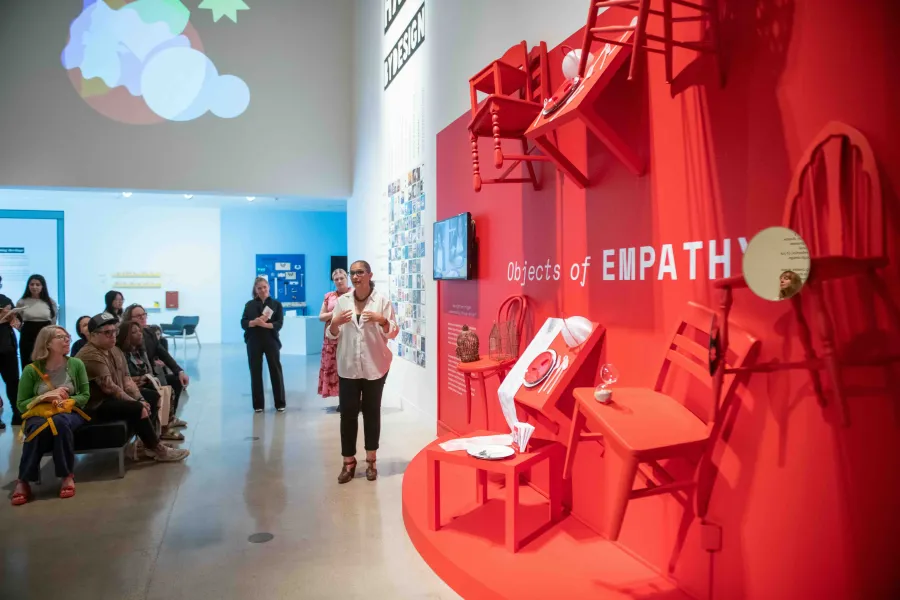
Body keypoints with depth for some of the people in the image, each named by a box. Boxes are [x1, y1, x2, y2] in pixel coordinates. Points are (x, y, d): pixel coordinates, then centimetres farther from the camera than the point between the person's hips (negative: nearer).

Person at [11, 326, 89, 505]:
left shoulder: (76, 364, -1)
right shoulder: (31, 370, -4)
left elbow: (85, 395, 3)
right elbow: (21, 404, 0)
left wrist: (66, 401, -15)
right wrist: (46, 396, -16)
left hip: (69, 413, 0)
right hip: (39, 414, 0)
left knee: (59, 422, -36)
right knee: (39, 428, -37)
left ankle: (68, 475, -22)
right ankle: (23, 480, -20)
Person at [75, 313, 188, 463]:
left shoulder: (116, 351, 10)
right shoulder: (90, 356, -21)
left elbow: (126, 379, 8)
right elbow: (109, 387, -26)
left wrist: (140, 399, -7)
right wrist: (137, 403, -22)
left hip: (113, 399, 10)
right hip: (94, 406, -10)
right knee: (135, 409, -24)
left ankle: (148, 443, 4)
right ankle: (157, 449, -12)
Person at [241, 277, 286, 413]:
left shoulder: (276, 304, 3)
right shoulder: (249, 305, 7)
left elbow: (279, 324, -6)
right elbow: (243, 323, -1)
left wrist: (265, 324, -21)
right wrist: (255, 322, -20)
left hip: (271, 341, -1)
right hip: (254, 342, 2)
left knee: (276, 370, 1)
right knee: (255, 372, 4)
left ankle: (280, 403, 10)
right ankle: (258, 404, 14)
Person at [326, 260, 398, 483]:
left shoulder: (381, 300, -4)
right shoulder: (342, 301, 4)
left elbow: (393, 333, -4)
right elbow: (332, 335, 6)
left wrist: (382, 320, -22)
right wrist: (335, 323, -15)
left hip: (375, 365, -2)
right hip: (348, 366, 2)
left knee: (372, 412, 9)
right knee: (347, 412, 2)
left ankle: (371, 461, 23)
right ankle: (348, 462, 15)